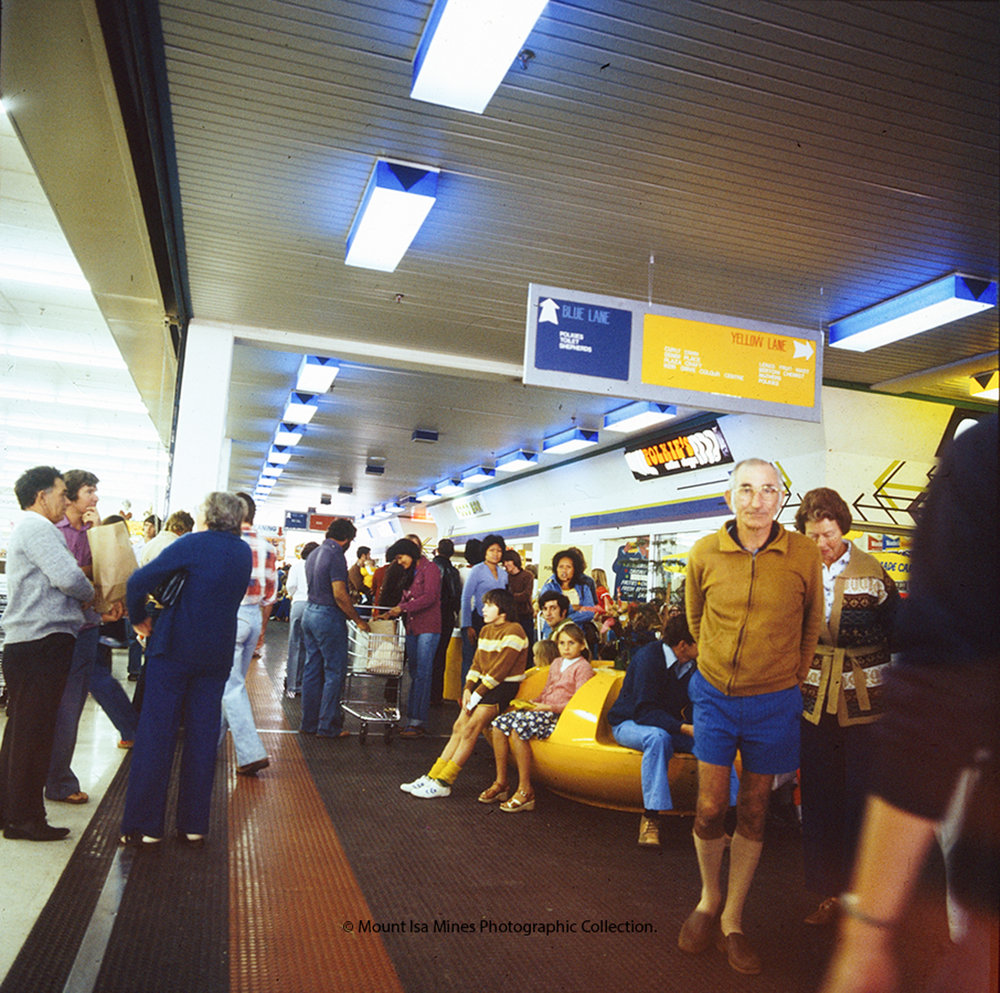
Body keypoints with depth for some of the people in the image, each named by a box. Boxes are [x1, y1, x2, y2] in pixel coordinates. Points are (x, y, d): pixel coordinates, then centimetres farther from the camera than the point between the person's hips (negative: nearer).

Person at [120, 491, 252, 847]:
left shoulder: (193, 544, -11)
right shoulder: (244, 552, 7)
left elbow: (140, 581, -16)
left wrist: (139, 618, 1)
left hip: (174, 648, -5)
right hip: (217, 654, 5)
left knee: (156, 735, 4)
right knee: (203, 737, 10)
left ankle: (145, 827, 9)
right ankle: (194, 826, 16)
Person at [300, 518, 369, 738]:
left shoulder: (314, 554, 13)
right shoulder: (336, 556, -15)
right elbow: (339, 594, -20)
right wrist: (358, 620, -11)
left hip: (310, 612, 9)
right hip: (328, 617, -9)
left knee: (312, 669, 12)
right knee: (335, 672, -1)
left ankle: (309, 722, 18)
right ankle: (328, 726, 3)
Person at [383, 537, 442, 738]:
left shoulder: (429, 569, -5)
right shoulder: (410, 573, 20)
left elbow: (429, 597, -15)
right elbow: (405, 599, 19)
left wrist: (402, 608, -17)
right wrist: (392, 614, 3)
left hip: (428, 629, -8)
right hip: (412, 628, 8)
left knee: (422, 675, -8)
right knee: (414, 674, 6)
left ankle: (417, 723, -7)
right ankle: (412, 719, 8)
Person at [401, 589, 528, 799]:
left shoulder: (513, 631, -12)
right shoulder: (486, 630, 15)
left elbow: (501, 669, -16)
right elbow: (477, 663, 13)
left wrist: (477, 695, -16)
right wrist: (467, 690, -2)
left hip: (504, 686, -8)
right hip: (483, 684, 8)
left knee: (470, 729, -17)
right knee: (459, 727, -4)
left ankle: (444, 782, -14)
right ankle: (433, 776, -5)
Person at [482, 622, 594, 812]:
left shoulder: (583, 667, -3)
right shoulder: (556, 663, 23)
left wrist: (549, 707, -16)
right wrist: (533, 703, 7)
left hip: (561, 714, -8)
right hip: (543, 709, 8)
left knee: (518, 728, -30)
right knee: (499, 724, -11)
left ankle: (525, 791, -22)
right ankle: (500, 783, -4)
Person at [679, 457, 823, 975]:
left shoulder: (803, 554, -10)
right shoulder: (705, 553, -8)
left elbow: (811, 624, 8)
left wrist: (791, 677, 12)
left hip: (773, 702, 0)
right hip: (715, 695, 0)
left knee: (753, 814, 11)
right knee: (709, 810, 3)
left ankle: (732, 919, 27)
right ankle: (709, 898, 30)